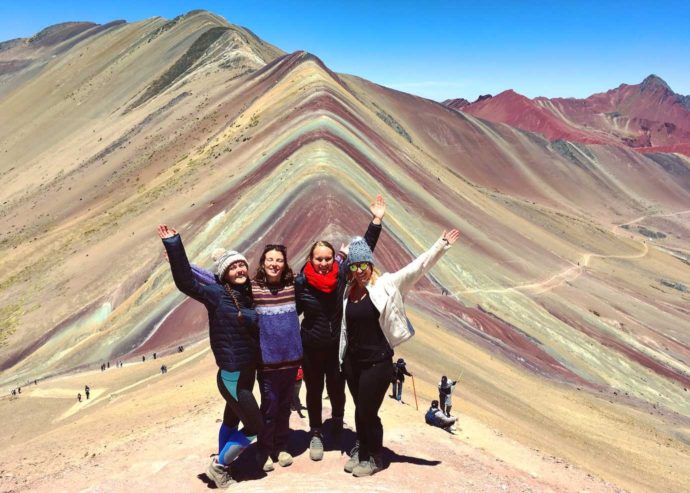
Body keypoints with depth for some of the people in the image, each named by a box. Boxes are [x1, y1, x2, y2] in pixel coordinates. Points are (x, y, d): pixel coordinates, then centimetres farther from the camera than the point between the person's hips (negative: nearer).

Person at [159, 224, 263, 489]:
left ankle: (221, 465, 44)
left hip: (247, 372, 8)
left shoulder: (247, 294, 3)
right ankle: (218, 466, 20)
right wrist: (173, 245, -34)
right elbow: (186, 282, -29)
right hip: (232, 376, -8)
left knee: (232, 420, 24)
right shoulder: (217, 294, -16)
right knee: (255, 428, 0)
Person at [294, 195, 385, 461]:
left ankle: (337, 425, 44)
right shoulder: (301, 282, -12)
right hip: (311, 347, -1)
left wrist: (376, 220, -12)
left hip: (339, 345, 1)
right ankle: (316, 434, 34)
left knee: (337, 389, 13)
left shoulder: (343, 274, -10)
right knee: (314, 391, 14)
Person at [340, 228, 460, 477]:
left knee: (368, 411, 1)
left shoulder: (387, 284, -9)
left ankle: (374, 458, 23)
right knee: (360, 410, 17)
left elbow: (418, 266, -13)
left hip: (377, 362, -5)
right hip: (352, 361, 5)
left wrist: (441, 245, -20)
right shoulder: (349, 290, 5)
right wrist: (343, 357, 16)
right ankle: (362, 452, 37)